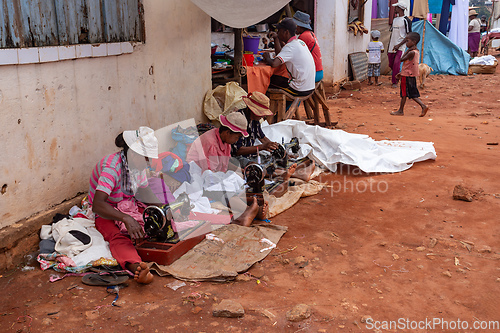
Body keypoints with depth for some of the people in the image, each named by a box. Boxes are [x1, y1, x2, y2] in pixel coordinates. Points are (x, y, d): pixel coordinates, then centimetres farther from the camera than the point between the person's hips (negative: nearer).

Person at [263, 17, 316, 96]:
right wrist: (276, 38, 13)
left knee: (270, 79, 5)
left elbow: (274, 64, -30)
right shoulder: (300, 42, 9)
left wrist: (267, 58, -8)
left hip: (301, 90, -9)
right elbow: (281, 56, 17)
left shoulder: (290, 47, -19)